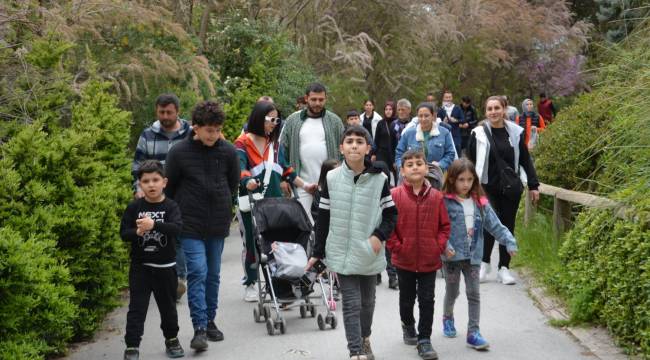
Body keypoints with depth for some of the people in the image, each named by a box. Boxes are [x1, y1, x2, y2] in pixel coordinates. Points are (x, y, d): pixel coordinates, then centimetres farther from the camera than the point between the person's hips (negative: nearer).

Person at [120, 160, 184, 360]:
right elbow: (123, 233, -2)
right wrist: (137, 232, -23)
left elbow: (177, 228, -22)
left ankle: (171, 339, 34)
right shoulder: (134, 207, -2)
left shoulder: (170, 206, -6)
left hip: (165, 266, 0)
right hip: (140, 266, 0)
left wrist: (154, 225, -35)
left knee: (168, 305, 15)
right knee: (137, 308, -1)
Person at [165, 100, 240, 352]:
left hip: (218, 223, 3)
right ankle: (199, 328, -9)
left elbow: (233, 184, 12)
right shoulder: (179, 152, -9)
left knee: (213, 274, 12)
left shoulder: (228, 151, -3)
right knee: (197, 272, -11)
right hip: (190, 224, -3)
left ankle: (210, 321, 25)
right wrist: (183, 208, 10)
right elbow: (169, 187, 4)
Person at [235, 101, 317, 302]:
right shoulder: (243, 143, -5)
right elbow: (239, 168, -19)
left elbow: (285, 170, 20)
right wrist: (247, 181, -39)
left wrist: (304, 185, 17)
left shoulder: (274, 144, 14)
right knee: (251, 243, 4)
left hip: (274, 201, 5)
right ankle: (250, 284, 17)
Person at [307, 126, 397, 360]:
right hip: (342, 253, -1)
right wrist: (318, 252, 3)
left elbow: (391, 214, 3)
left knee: (367, 301, 17)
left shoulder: (379, 179, -5)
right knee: (351, 303, -4)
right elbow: (323, 218, 2)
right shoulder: (332, 178, -4)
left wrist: (379, 236, -13)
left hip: (369, 254, 1)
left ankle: (364, 338, 40)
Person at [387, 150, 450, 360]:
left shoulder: (436, 197, -4)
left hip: (430, 260, 0)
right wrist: (396, 247, -10)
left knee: (427, 300, 2)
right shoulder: (395, 195, -9)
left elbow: (444, 226, 4)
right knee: (407, 298, 19)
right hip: (404, 259, 0)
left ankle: (424, 340, 10)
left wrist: (439, 246, -7)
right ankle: (408, 326, 45)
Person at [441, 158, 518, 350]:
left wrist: (509, 241, -7)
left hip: (473, 256, 3)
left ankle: (473, 333, 7)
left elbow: (495, 225, 3)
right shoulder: (445, 202, -11)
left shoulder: (480, 203, 3)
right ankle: (448, 318, 42)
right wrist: (445, 246, -26)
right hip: (452, 256, -3)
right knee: (452, 291, 15)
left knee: (474, 294, 2)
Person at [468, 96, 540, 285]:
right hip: (488, 188, -2)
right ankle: (484, 263, 8)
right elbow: (471, 163, 3)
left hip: (511, 188, 2)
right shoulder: (479, 134, -1)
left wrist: (533, 185, 5)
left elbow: (525, 160, 8)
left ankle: (504, 268, 16)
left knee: (508, 226, 6)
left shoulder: (515, 132, 3)